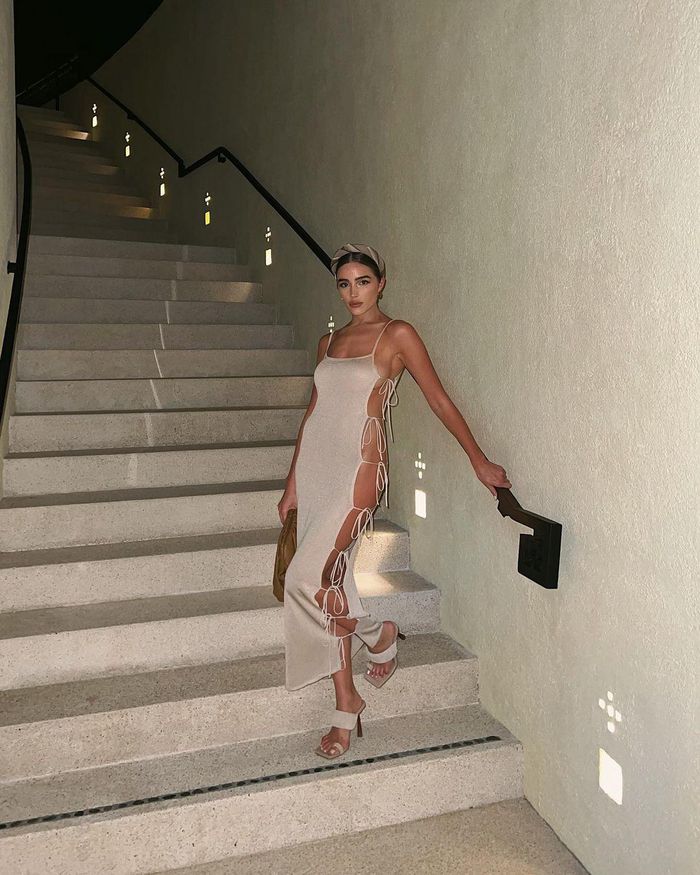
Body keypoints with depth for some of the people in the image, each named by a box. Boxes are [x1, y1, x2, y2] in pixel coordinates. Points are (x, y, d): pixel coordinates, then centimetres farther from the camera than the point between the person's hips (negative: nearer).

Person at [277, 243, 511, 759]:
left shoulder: (397, 335, -2)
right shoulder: (329, 342, 15)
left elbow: (440, 401, -1)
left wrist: (480, 461, 0)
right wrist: (293, 484, 17)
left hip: (359, 469, -6)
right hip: (317, 466, 7)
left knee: (311, 579, -15)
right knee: (327, 583, 6)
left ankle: (381, 634, 15)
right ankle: (346, 707, 18)